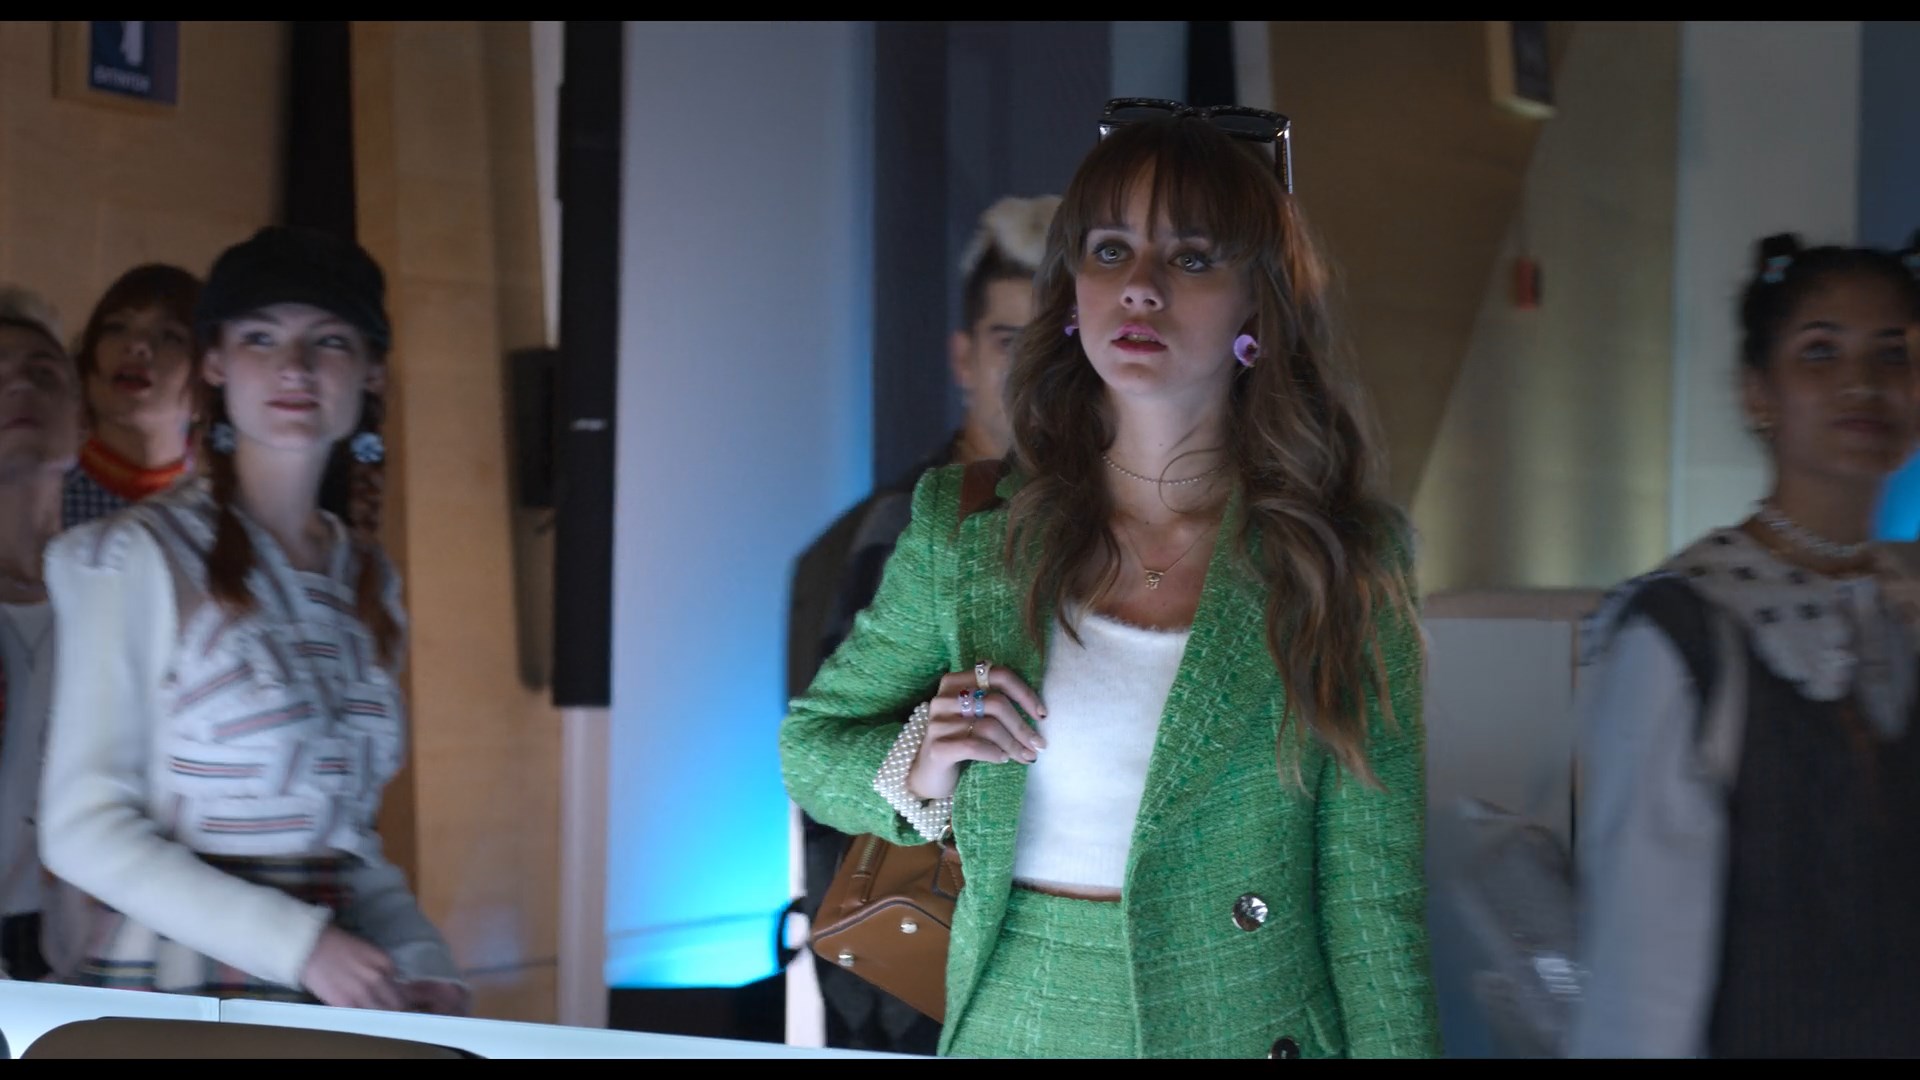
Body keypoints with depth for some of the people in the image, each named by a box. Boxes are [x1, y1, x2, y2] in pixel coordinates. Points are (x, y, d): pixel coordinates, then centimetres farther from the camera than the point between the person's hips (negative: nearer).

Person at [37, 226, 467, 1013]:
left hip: (339, 1003, 4)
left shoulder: (367, 581, 14)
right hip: (170, 997, -4)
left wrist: (421, 960, 3)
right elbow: (83, 831, -8)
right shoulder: (143, 556, -3)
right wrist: (299, 944, -15)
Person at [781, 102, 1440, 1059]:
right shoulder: (965, 530, -1)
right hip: (1015, 1023, 2)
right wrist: (913, 770, -10)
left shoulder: (1340, 555, -7)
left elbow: (1372, 890, -7)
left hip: (1247, 1026, -2)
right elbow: (810, 746, 9)